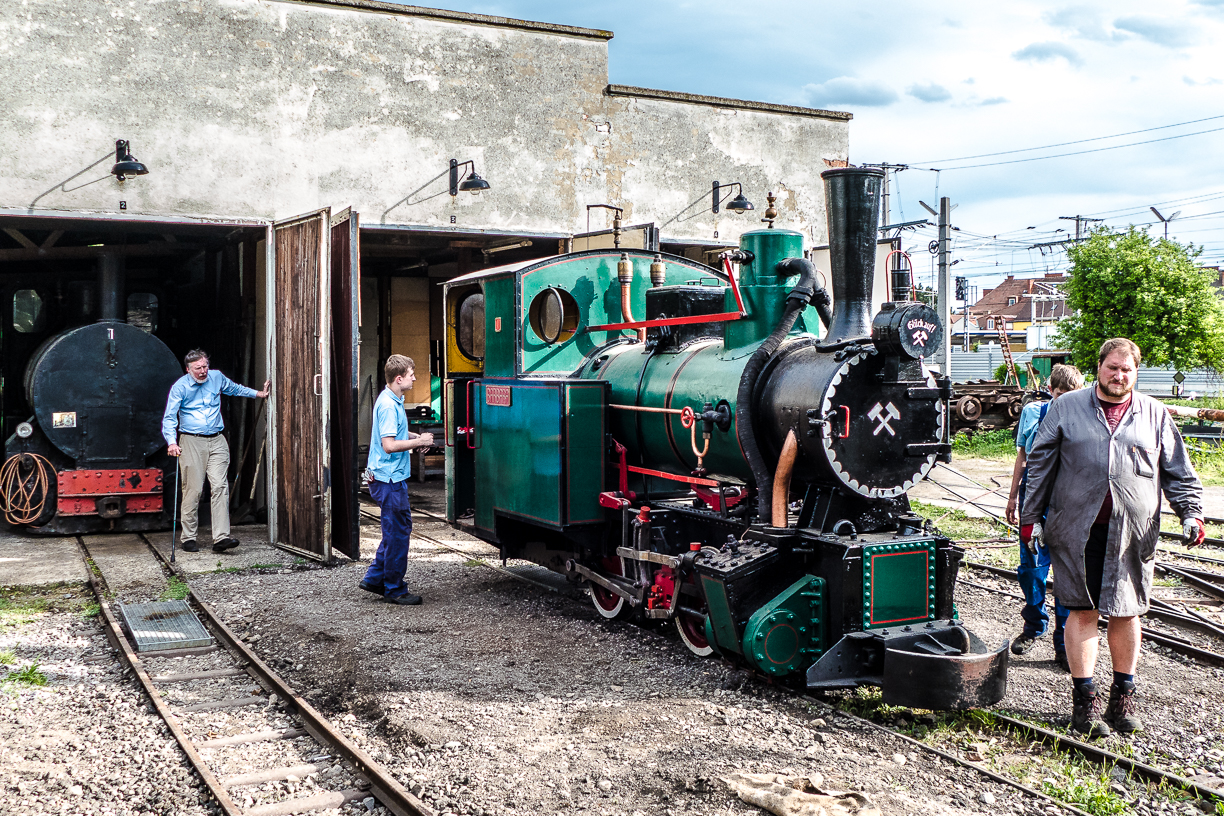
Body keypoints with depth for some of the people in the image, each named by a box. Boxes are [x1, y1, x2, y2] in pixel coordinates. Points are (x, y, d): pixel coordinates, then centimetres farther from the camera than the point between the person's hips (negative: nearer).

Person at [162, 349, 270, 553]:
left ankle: (221, 537, -14)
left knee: (220, 486, -10)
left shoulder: (217, 378, 8)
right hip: (191, 441, -3)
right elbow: (169, 417, -8)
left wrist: (258, 393, 33)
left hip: (216, 441, 3)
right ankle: (188, 538, 8)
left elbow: (235, 388, 31)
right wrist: (171, 442, -22)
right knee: (192, 490, -5)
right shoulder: (180, 387, -4)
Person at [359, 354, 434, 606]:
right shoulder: (388, 405, -20)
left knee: (398, 528, 18)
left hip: (393, 476, 10)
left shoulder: (392, 401, 12)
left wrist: (415, 437, 13)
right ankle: (394, 590, 8)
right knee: (398, 533, -2)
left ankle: (374, 578, 24)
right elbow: (389, 445, -26)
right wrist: (418, 442, -16)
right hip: (389, 479, -10)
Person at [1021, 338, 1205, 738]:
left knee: (1126, 612, 9)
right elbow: (1040, 464, 8)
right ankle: (1084, 699, 9)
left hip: (1132, 534, 2)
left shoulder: (1155, 415, 11)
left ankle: (1123, 695, 24)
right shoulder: (1067, 408, 7)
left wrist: (1191, 512, 0)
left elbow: (1179, 471, 13)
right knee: (1082, 611, 1)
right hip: (1077, 530, -1)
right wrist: (1031, 516, 5)